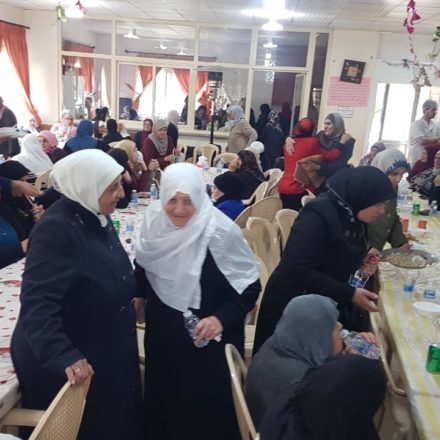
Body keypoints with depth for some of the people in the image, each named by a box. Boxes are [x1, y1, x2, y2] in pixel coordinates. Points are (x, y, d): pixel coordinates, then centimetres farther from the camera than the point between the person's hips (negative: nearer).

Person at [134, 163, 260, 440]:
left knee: (205, 410, 11)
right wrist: (139, 296, 3)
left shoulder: (221, 231, -23)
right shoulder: (154, 221, -8)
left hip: (207, 340, -4)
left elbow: (250, 287, -15)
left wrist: (222, 318, -25)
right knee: (162, 400, 22)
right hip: (161, 333, 5)